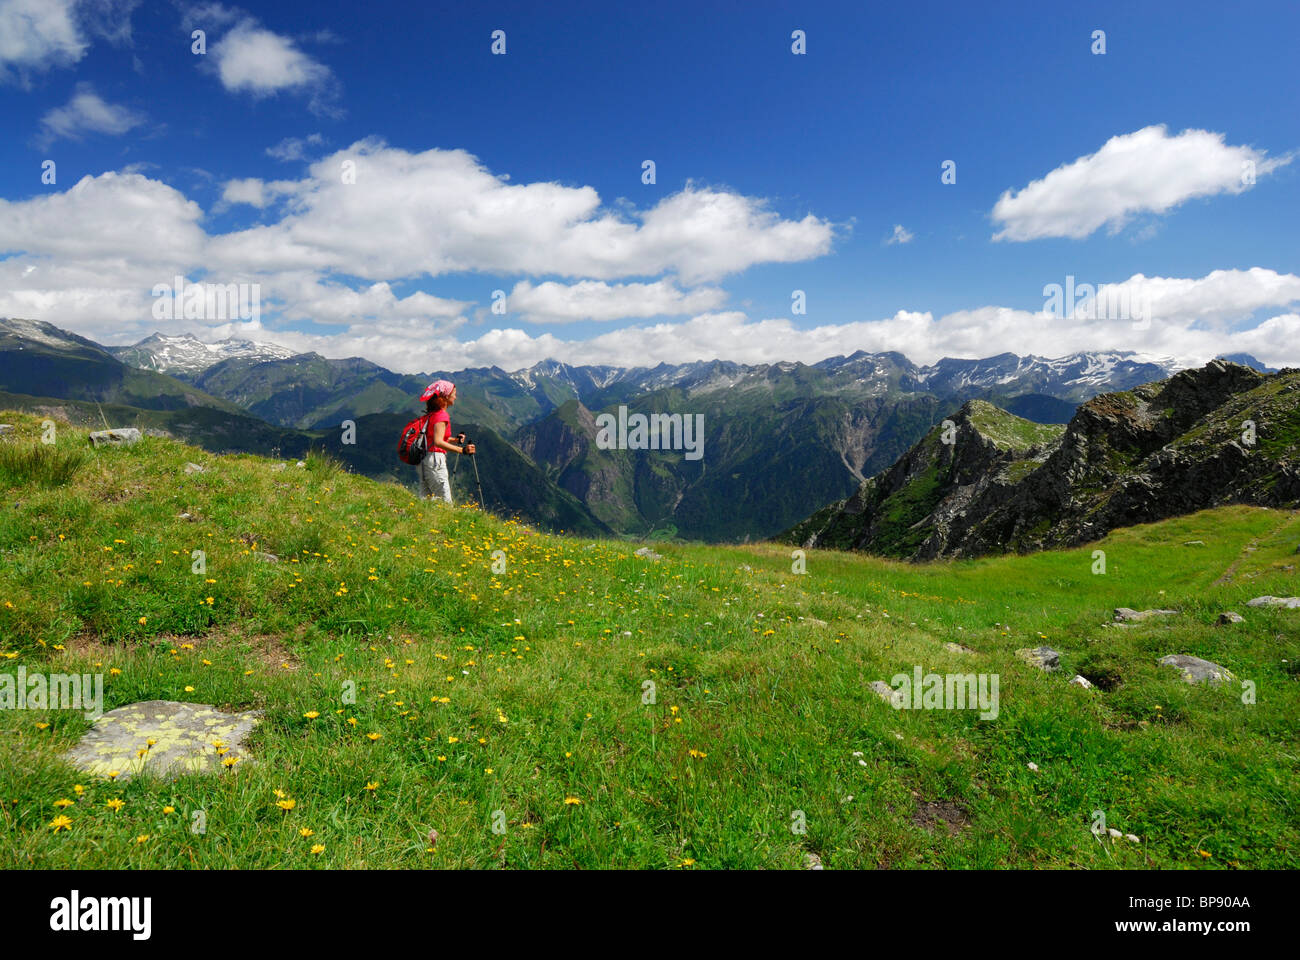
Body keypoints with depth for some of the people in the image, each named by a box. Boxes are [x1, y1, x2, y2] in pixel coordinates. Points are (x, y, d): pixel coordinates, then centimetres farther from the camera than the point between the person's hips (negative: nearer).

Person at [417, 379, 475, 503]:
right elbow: (438, 442, -27)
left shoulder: (432, 414, 14)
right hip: (435, 459, -10)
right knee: (445, 503, -7)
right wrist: (462, 450, -34)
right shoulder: (442, 415, -14)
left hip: (423, 460, 10)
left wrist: (455, 439, 23)